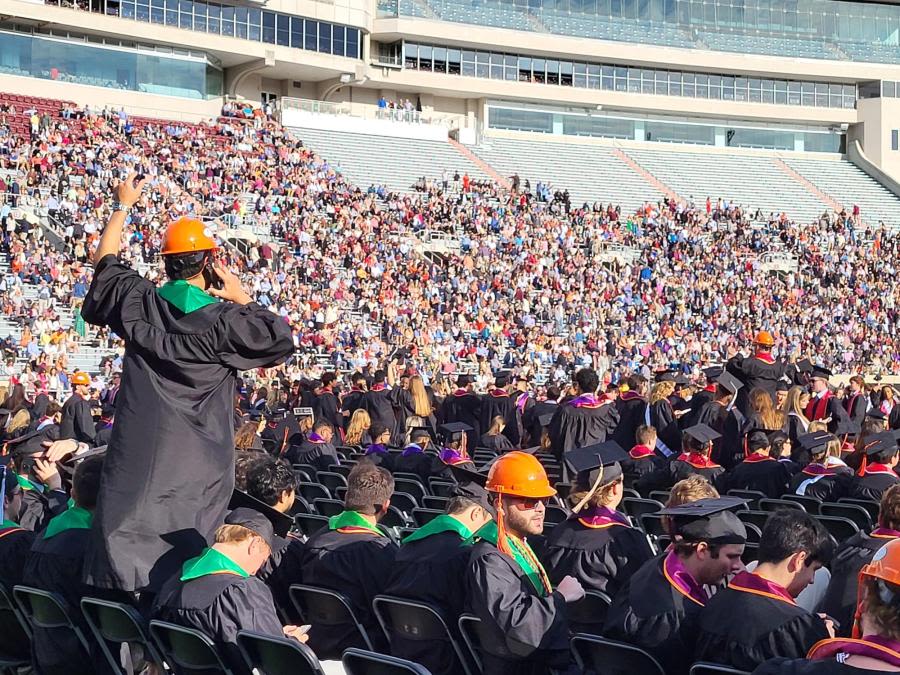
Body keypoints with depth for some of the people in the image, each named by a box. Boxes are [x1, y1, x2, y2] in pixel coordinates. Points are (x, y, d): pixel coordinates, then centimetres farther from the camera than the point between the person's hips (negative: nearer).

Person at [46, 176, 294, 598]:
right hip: (196, 463, -3)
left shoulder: (138, 301, 3)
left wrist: (122, 206, 34)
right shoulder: (224, 320, -10)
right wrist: (243, 300, 4)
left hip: (137, 453, 3)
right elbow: (282, 339, -3)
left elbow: (105, 260, 22)